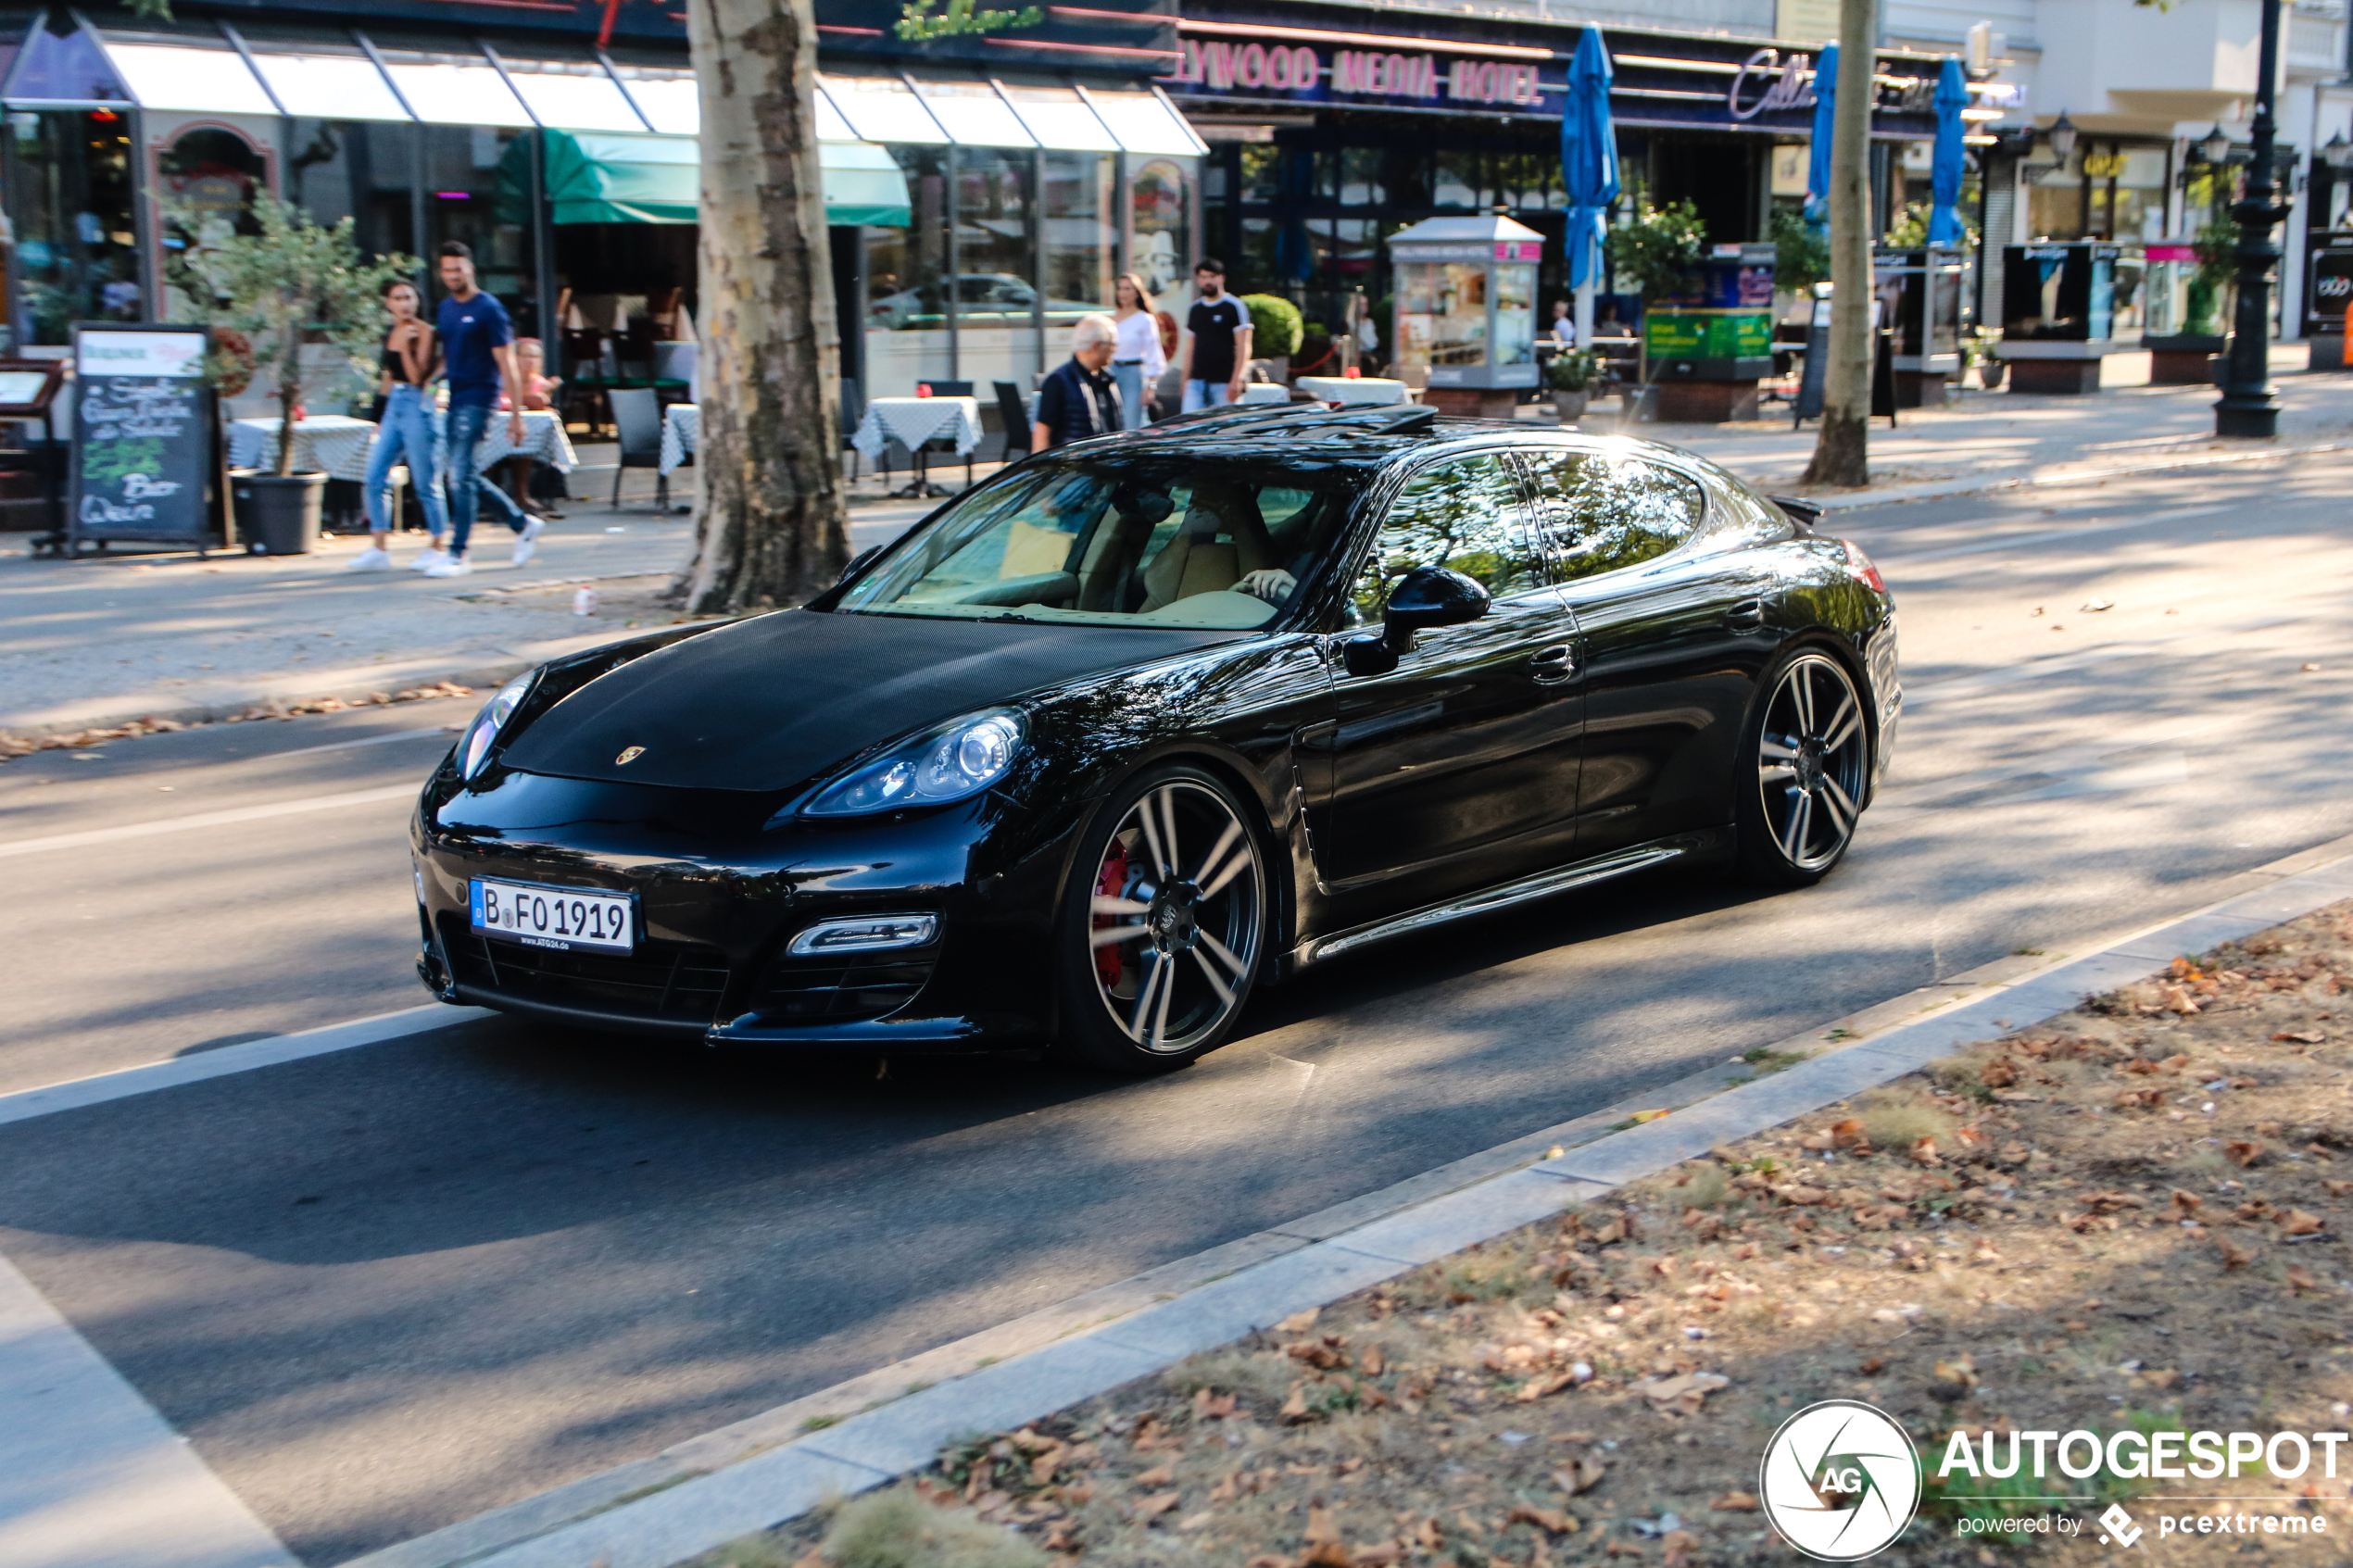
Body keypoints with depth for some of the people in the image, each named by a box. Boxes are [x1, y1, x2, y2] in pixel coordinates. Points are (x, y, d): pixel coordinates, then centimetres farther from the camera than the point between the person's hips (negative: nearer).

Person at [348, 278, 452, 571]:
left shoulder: (423, 332, -8)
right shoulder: (390, 335, 13)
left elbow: (417, 377, -13)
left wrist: (405, 346, -23)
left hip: (416, 407, -7)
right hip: (393, 407, 7)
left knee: (425, 483, -1)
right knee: (375, 478, 1)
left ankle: (437, 547, 11)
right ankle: (379, 548, 4)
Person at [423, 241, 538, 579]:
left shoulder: (488, 309, -9)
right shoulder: (446, 308, 13)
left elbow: (507, 364, -11)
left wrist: (516, 414, -14)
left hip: (477, 398, -8)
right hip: (455, 398, 8)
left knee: (461, 476, -11)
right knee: (468, 475, 10)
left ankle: (458, 555, -7)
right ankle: (523, 523, 25)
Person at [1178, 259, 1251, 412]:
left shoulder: (1234, 306, -1)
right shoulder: (1195, 309, 17)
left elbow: (1244, 347, -7)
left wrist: (1236, 380, -15)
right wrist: (1185, 380, 15)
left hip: (1224, 382, -5)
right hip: (1197, 381, 5)